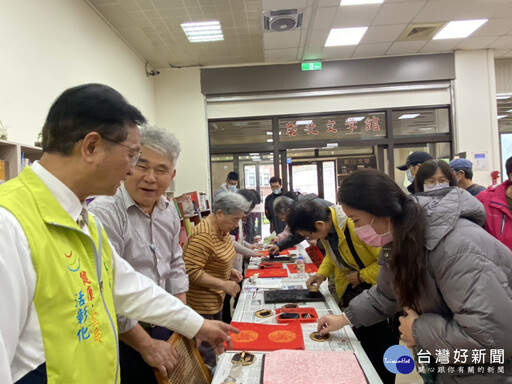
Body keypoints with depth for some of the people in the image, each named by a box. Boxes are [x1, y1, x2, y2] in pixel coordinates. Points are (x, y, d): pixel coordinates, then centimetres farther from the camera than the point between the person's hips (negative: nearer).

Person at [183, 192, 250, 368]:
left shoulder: (222, 230, 4)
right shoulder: (203, 235, -26)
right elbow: (191, 271, -28)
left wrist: (229, 270, 3)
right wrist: (223, 284, -25)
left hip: (216, 300, 10)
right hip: (201, 304, -10)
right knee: (205, 350, 4)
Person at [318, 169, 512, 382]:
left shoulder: (453, 247, -36)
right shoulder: (400, 239, -7)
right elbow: (385, 294, 8)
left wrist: (419, 331, -29)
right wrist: (344, 318, 3)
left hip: (492, 366, -7)